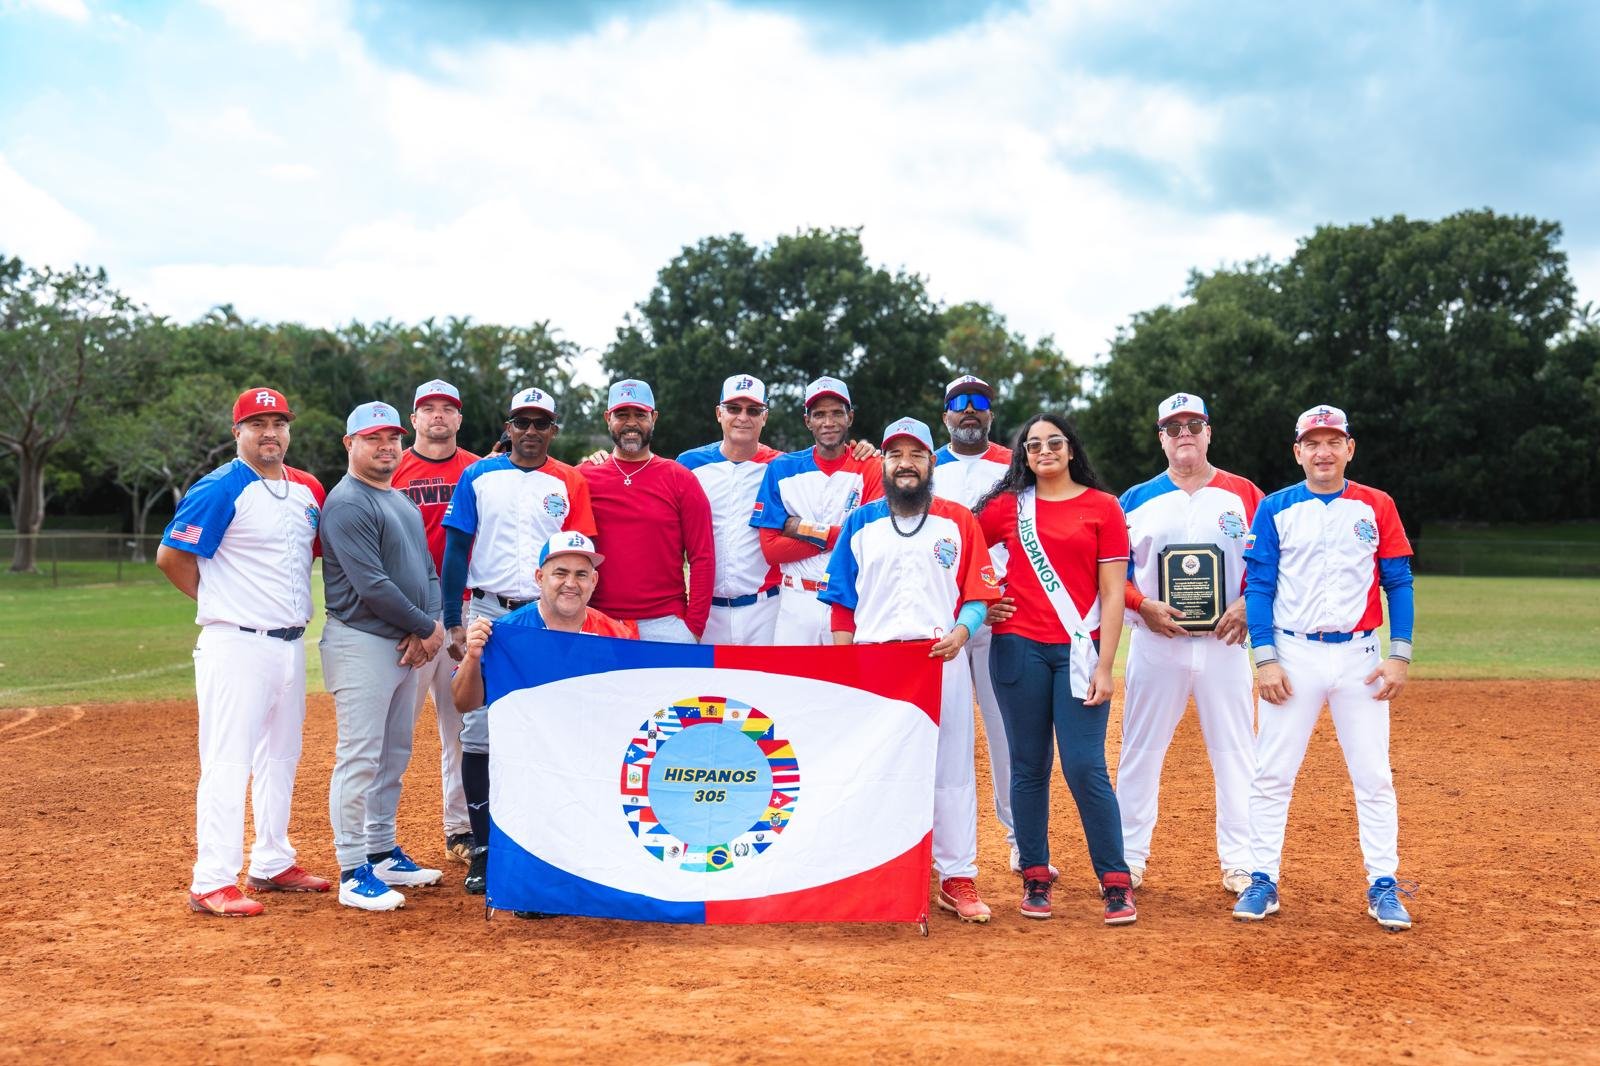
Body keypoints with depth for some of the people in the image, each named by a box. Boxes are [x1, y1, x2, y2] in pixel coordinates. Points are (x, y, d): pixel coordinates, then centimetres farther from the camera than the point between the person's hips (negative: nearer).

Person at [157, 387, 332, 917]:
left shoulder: (308, 490, 10)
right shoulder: (220, 489, -11)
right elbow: (171, 555, -12)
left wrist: (293, 604, 12)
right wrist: (221, 602, -3)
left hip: (291, 644, 8)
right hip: (236, 644, -8)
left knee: (281, 757, 15)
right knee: (228, 762, -8)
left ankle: (272, 863, 27)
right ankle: (212, 883, -4)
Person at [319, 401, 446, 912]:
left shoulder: (402, 501, 17)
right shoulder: (347, 503, -12)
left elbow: (427, 569, 16)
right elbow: (371, 584, -20)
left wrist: (431, 626, -2)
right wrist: (425, 628, -12)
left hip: (406, 645, 9)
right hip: (362, 644, -9)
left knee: (394, 755, 15)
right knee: (360, 758, -6)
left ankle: (382, 853, 26)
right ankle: (354, 874, -1)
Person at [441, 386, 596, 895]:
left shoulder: (570, 482, 8)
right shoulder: (479, 476, 7)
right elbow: (456, 549, 5)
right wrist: (453, 621, -2)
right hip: (487, 613, 0)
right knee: (479, 732, -3)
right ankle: (482, 850, 6)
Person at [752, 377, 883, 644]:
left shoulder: (871, 469, 2)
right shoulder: (781, 469, 7)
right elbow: (771, 548, 0)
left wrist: (805, 530, -6)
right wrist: (834, 536, -8)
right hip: (797, 602, 1)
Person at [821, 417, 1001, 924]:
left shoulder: (959, 521, 7)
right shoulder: (860, 523, 10)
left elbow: (980, 593, 3)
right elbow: (841, 601, 9)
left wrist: (960, 631, -16)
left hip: (942, 659, -1)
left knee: (951, 768, 2)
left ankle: (957, 879, 10)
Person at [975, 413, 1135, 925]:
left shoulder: (1103, 507, 4)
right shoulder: (1007, 505, 9)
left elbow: (1112, 595, 0)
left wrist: (1104, 666, -7)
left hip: (1079, 651, -2)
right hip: (1018, 648, 2)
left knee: (1084, 767, -8)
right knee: (1029, 766, 6)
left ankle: (1116, 882, 5)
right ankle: (1035, 878, 16)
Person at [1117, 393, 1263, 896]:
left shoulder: (1244, 495, 6)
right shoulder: (1136, 500, 6)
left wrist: (1247, 604, -12)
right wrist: (1144, 605, -12)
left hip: (1225, 642, 0)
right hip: (1155, 642, 0)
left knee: (1235, 752, 4)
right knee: (1140, 750, 4)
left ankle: (1240, 862, 15)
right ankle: (1130, 855, 15)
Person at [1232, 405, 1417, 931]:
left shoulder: (1377, 507, 6)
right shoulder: (1275, 508, 3)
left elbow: (1399, 584, 5)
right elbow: (1258, 586, 0)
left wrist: (1400, 655, -4)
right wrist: (1265, 659, -8)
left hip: (1359, 657, 1)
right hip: (1294, 655, 0)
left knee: (1374, 776, 3)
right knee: (1272, 774, 1)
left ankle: (1384, 886, 12)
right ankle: (1263, 881, 10)